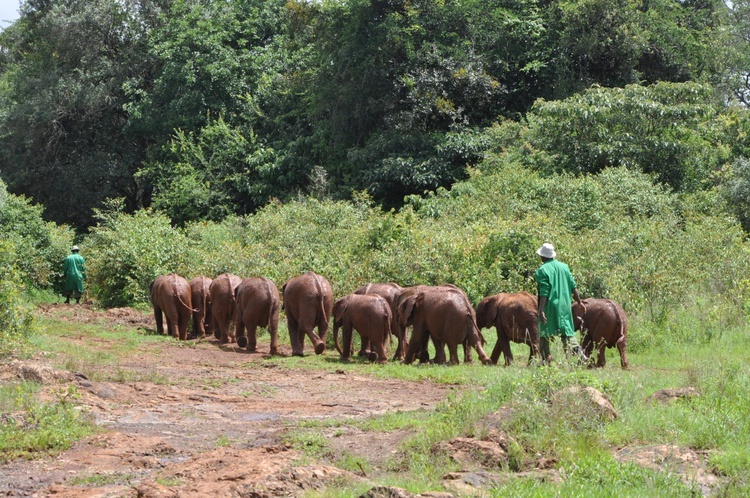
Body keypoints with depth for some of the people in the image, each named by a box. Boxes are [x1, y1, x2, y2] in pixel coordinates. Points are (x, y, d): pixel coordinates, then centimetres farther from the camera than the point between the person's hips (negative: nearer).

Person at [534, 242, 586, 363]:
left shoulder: (542, 270, -9)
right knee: (567, 331, 11)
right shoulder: (564, 267, 8)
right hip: (565, 304, 5)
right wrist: (579, 302, 18)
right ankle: (578, 351, -8)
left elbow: (544, 292, -16)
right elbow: (573, 286, 10)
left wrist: (541, 310, -18)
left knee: (543, 333, 6)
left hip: (549, 305, -5)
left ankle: (546, 358, 3)